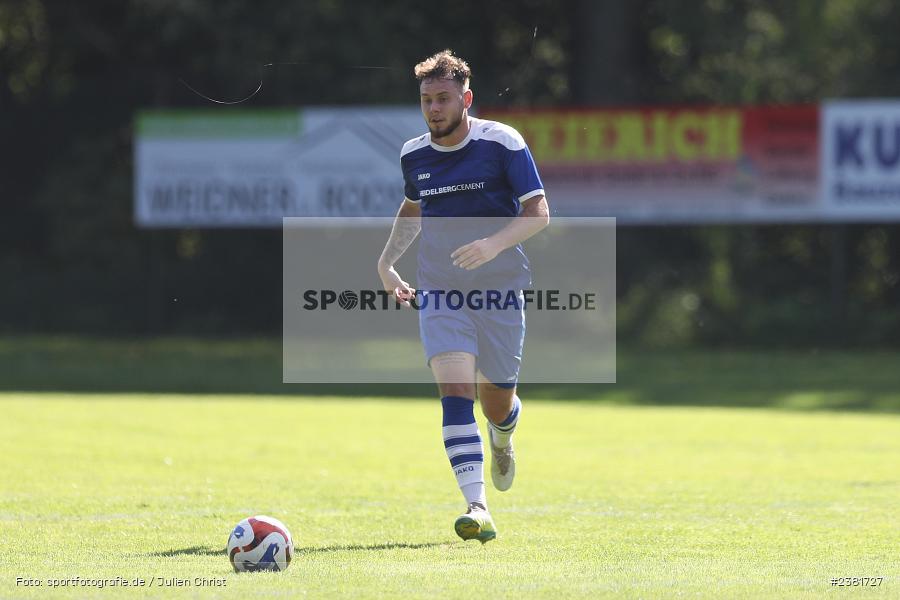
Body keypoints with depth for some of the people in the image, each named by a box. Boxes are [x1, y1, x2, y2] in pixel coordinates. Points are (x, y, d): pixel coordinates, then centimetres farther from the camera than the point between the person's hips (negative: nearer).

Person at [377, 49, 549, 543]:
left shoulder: (503, 144, -9)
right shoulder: (413, 155, 5)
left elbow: (538, 213, -10)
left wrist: (495, 244, -27)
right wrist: (387, 260, 13)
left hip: (499, 292, -2)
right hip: (439, 293, 2)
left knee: (496, 404, 9)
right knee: (455, 393, -18)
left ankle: (502, 438, 49)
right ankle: (477, 509, -25)